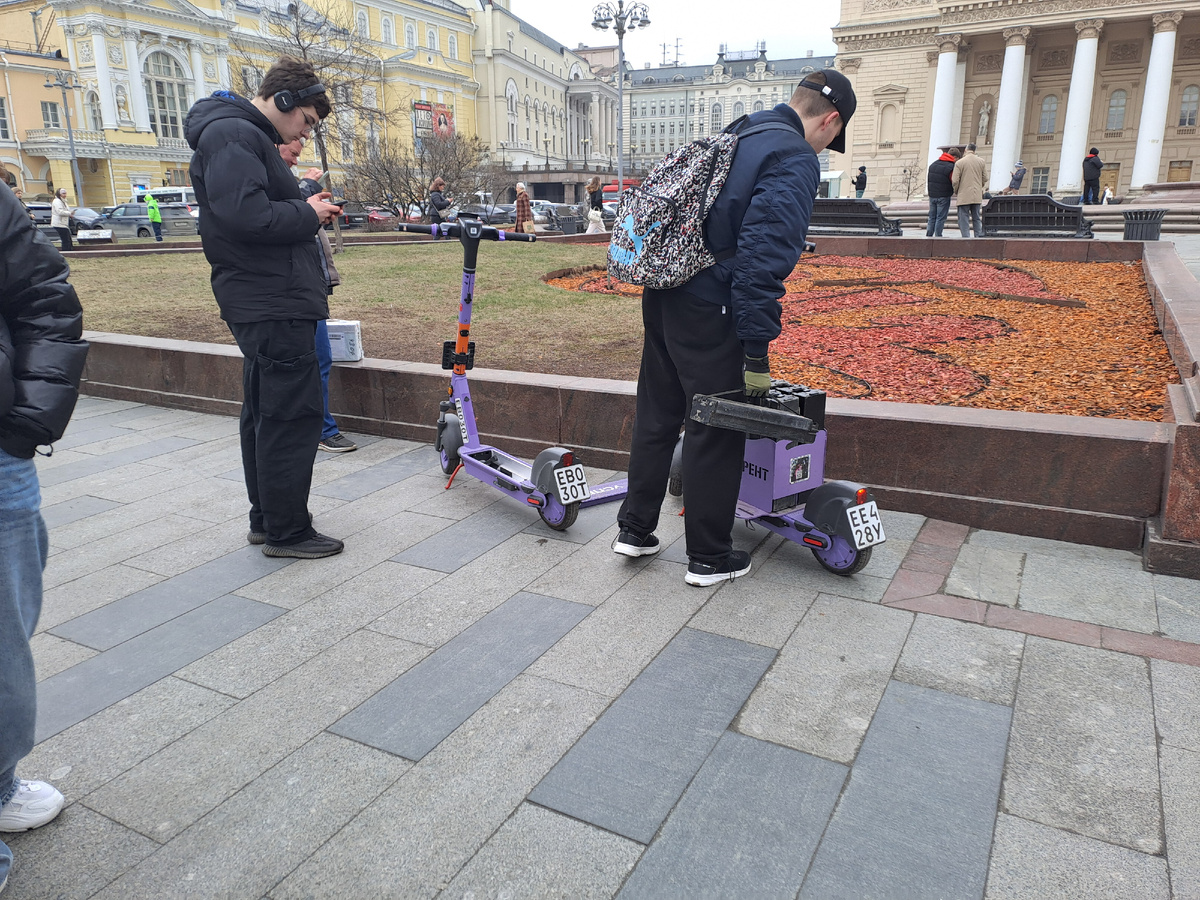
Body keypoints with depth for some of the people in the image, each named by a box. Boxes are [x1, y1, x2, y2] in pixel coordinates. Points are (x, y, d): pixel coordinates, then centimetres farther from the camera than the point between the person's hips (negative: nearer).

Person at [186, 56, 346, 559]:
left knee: (266, 413, 15)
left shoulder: (244, 135, 21)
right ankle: (287, 531, 3)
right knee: (293, 414, -6)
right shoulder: (232, 133, -12)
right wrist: (307, 213, -13)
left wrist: (306, 204, 7)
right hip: (274, 304, -11)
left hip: (267, 303, 11)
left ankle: (266, 519, 27)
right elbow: (246, 215, -25)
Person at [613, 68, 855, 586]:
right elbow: (766, 254, -22)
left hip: (661, 295, 9)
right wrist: (757, 350, -21)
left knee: (656, 413, 17)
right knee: (717, 429, 4)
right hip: (708, 310, -8)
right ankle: (708, 558, 16)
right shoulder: (796, 160, -10)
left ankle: (635, 529, 29)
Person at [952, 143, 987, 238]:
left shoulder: (959, 163, -8)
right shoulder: (981, 161, 6)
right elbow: (985, 178, 9)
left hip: (964, 196, -4)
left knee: (964, 220, 0)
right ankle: (980, 237, 14)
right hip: (977, 196, 5)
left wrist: (956, 192, 7)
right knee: (977, 219, 14)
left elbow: (955, 181, -10)